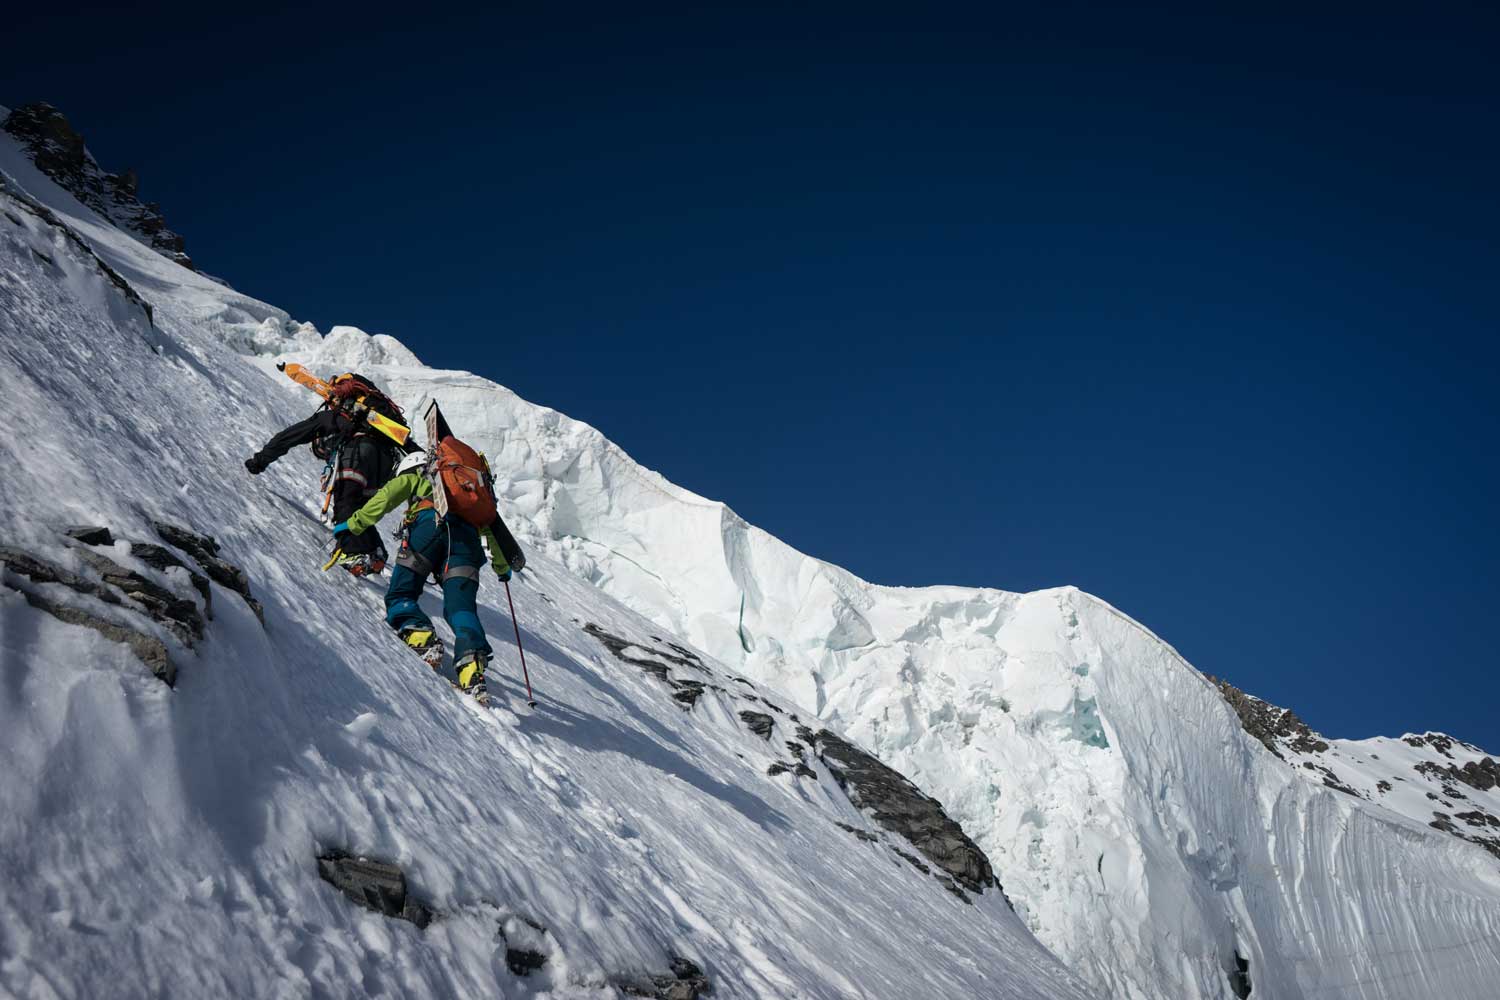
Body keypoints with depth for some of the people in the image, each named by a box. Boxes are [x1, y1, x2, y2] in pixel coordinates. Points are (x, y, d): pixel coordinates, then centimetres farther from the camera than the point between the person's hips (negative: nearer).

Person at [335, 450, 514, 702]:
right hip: (467, 533, 3)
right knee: (461, 607, -8)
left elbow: (386, 497, 15)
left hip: (429, 523, -3)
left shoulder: (414, 480, 33)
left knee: (400, 596, 1)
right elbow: (490, 525, 41)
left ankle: (422, 638, -28)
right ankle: (472, 667, -33)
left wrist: (354, 524, 14)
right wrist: (502, 566, 49)